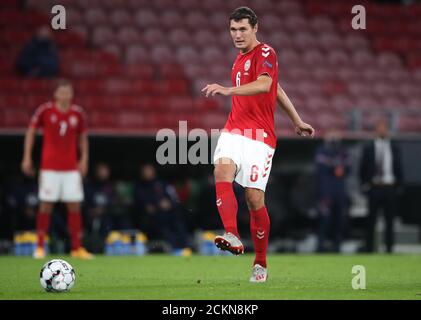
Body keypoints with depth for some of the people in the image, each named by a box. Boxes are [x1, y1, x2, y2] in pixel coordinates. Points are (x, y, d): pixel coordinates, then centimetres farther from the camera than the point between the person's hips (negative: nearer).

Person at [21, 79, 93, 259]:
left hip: (71, 168, 3)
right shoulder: (45, 111, -4)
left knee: (75, 206, 0)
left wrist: (84, 159, 8)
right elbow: (31, 132, 5)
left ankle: (77, 248, 5)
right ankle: (40, 247, 5)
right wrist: (27, 158, 1)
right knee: (46, 205, -3)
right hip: (50, 167, -3)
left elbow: (82, 137, 17)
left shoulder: (78, 113, 4)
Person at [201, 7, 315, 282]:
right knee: (222, 171, -24)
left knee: (254, 198, -8)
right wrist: (297, 121, 32)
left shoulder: (265, 53, -7)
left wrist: (228, 91, -40)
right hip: (234, 131, 7)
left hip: (260, 136, -7)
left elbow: (264, 85, -28)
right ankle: (233, 237, -39)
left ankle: (261, 263, 8)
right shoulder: (241, 58, 19)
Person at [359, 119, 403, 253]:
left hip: (390, 188, 1)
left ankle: (389, 248, 5)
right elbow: (363, 169, 8)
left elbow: (399, 169, 11)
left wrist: (398, 186, 4)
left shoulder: (394, 149, 9)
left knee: (389, 220, 2)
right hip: (374, 188, -1)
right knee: (371, 220, -2)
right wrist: (364, 186, 1)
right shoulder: (368, 149, 6)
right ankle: (369, 248, 1)